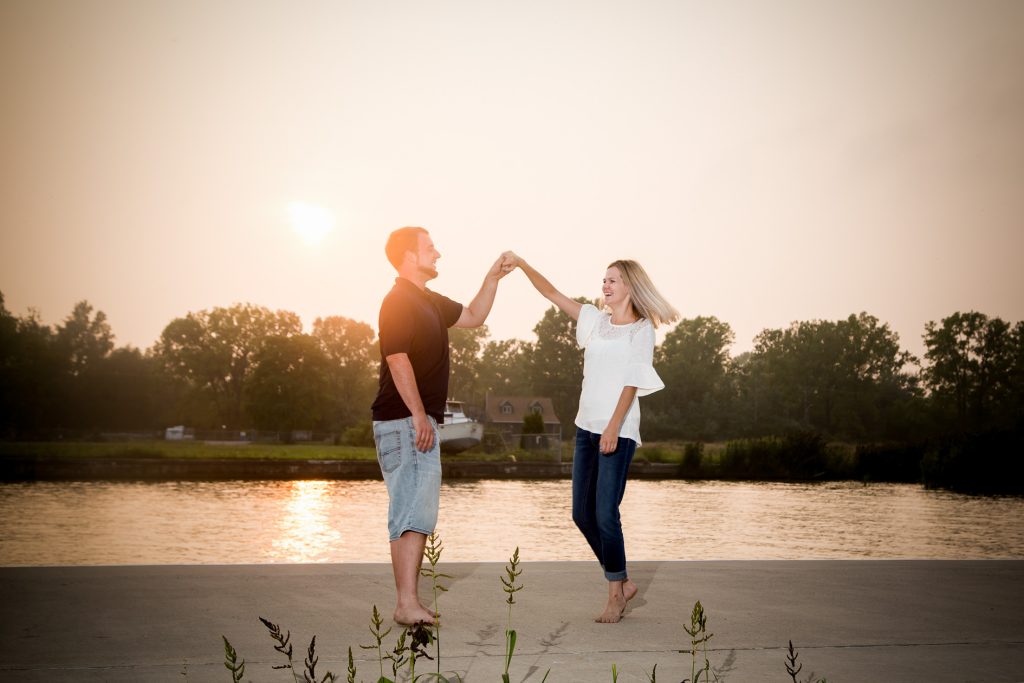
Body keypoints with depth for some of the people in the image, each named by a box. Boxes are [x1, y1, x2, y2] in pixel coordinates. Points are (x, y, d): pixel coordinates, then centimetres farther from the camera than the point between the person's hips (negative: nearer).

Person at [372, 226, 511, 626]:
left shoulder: (428, 302, 19)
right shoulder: (399, 301, -12)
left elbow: (473, 317, 30)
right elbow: (398, 360, -20)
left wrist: (492, 279, 19)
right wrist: (419, 416, -24)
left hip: (419, 421, 10)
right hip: (406, 421, -10)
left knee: (418, 513, 10)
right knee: (413, 511, -13)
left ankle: (408, 603, 13)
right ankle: (407, 604, -14)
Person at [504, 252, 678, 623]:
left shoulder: (641, 329, -2)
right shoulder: (596, 320, 14)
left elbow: (632, 382, -10)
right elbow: (552, 293, 14)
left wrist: (614, 427, -18)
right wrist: (521, 264, 5)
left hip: (618, 430, -7)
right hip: (587, 426, 7)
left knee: (605, 514, -9)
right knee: (582, 513, 8)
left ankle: (615, 595, 5)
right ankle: (623, 583, 21)